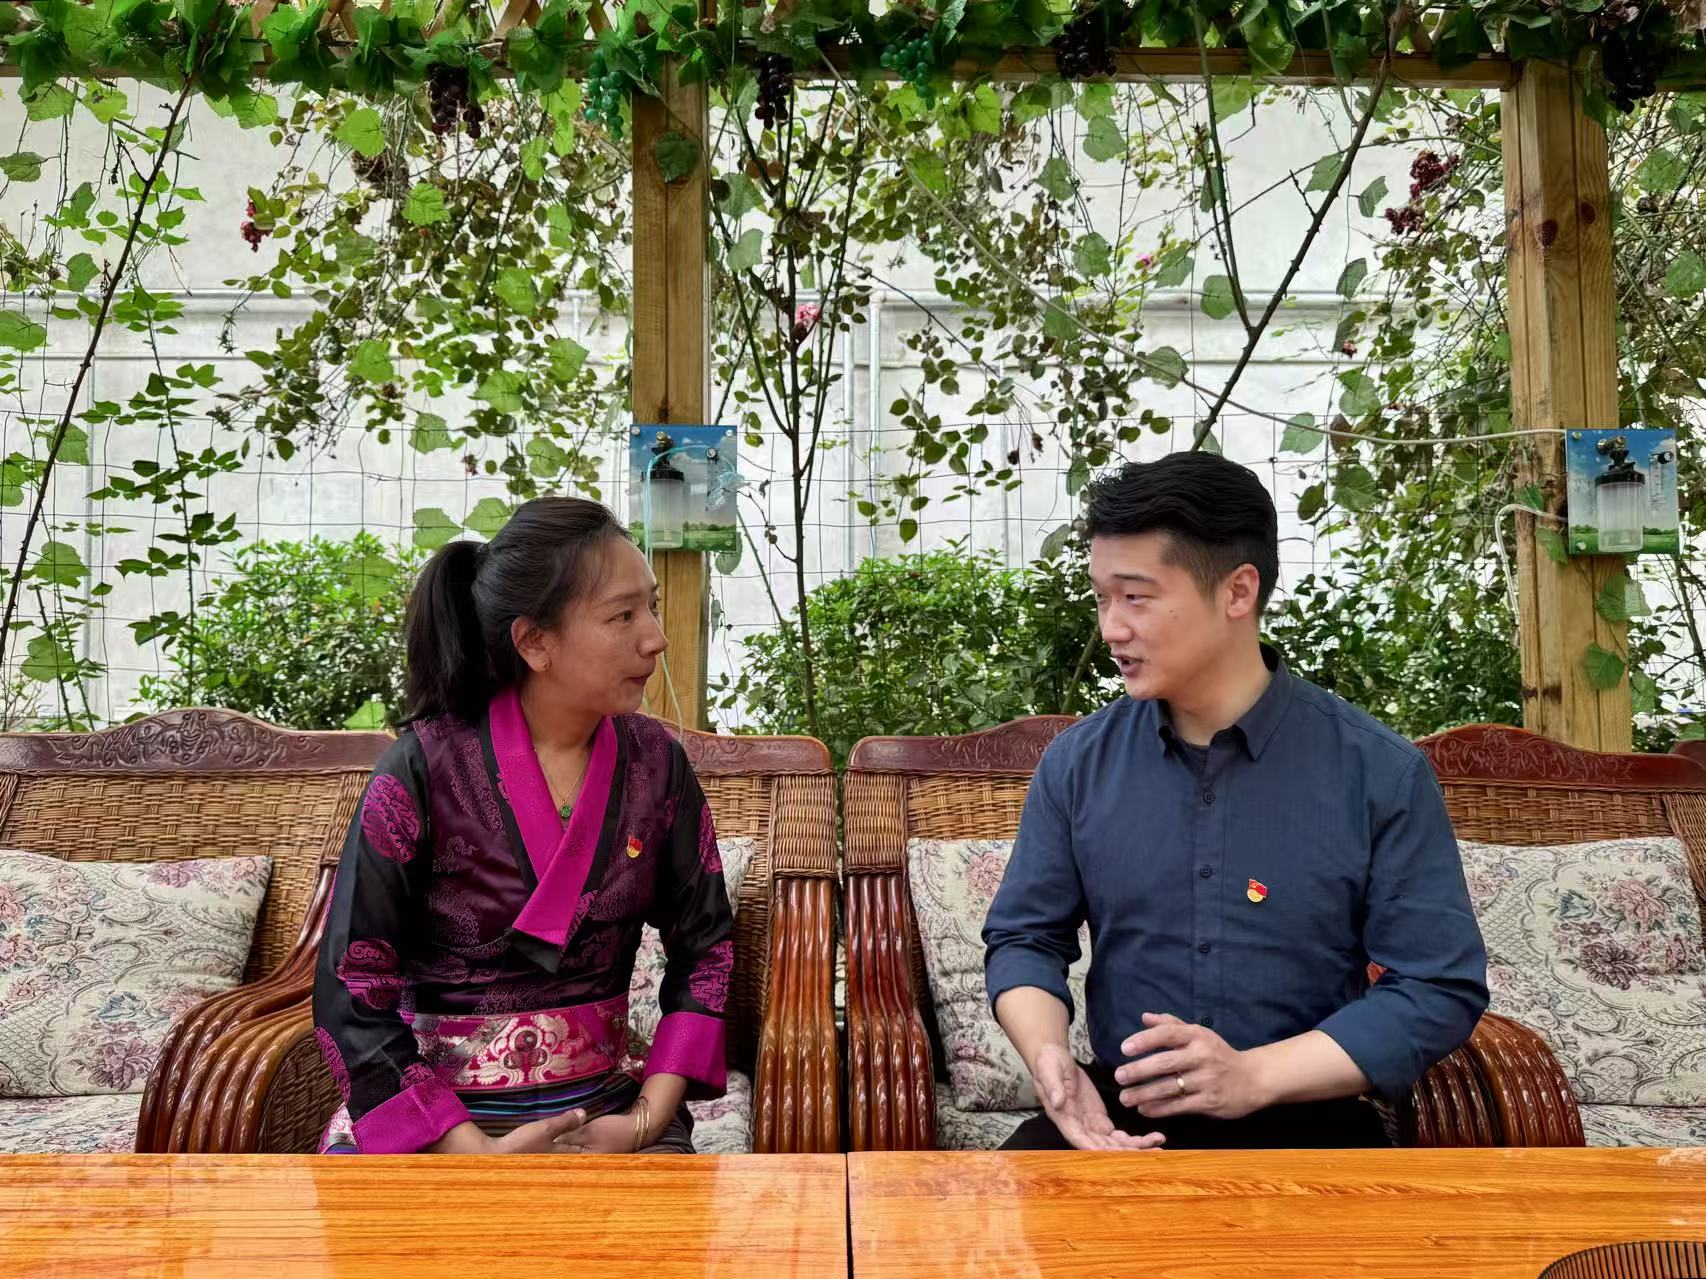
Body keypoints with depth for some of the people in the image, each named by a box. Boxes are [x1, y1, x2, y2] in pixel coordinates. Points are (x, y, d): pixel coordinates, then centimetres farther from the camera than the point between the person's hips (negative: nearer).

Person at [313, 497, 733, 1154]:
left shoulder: (655, 763, -3)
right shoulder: (422, 772, -13)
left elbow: (704, 945, 3)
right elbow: (350, 999, -11)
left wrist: (650, 1118, -7)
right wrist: (474, 1150, -16)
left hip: (600, 1106, 1)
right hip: (433, 1110, -1)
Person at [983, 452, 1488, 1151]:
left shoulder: (1381, 773, -6)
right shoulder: (1077, 762, 2)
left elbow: (1442, 986, -7)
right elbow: (1025, 937, 8)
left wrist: (1254, 1076, -18)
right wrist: (1048, 1059, -14)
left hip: (1306, 1122, -1)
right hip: (1120, 1115, 2)